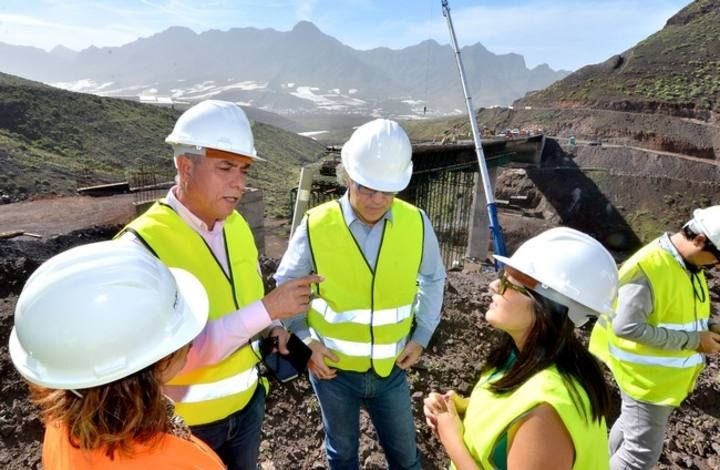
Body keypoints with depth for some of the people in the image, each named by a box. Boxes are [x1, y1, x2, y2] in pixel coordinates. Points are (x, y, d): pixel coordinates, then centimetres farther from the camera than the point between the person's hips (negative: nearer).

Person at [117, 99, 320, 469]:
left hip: (248, 400, 6)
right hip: (184, 421, -5)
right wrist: (268, 309, -33)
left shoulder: (235, 224, -4)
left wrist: (273, 328, -10)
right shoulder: (142, 244, -25)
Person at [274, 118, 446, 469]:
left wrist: (421, 336, 0)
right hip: (332, 367, -1)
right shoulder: (316, 226, -18)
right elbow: (286, 287, -3)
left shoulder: (417, 223, -11)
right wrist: (303, 340, -11)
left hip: (391, 368, 2)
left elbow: (433, 280, 6)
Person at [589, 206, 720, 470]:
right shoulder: (648, 268, -28)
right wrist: (694, 341, -24)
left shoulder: (690, 263, 0)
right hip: (647, 377, -9)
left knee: (631, 426, 27)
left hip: (665, 375, 9)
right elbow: (626, 327, -30)